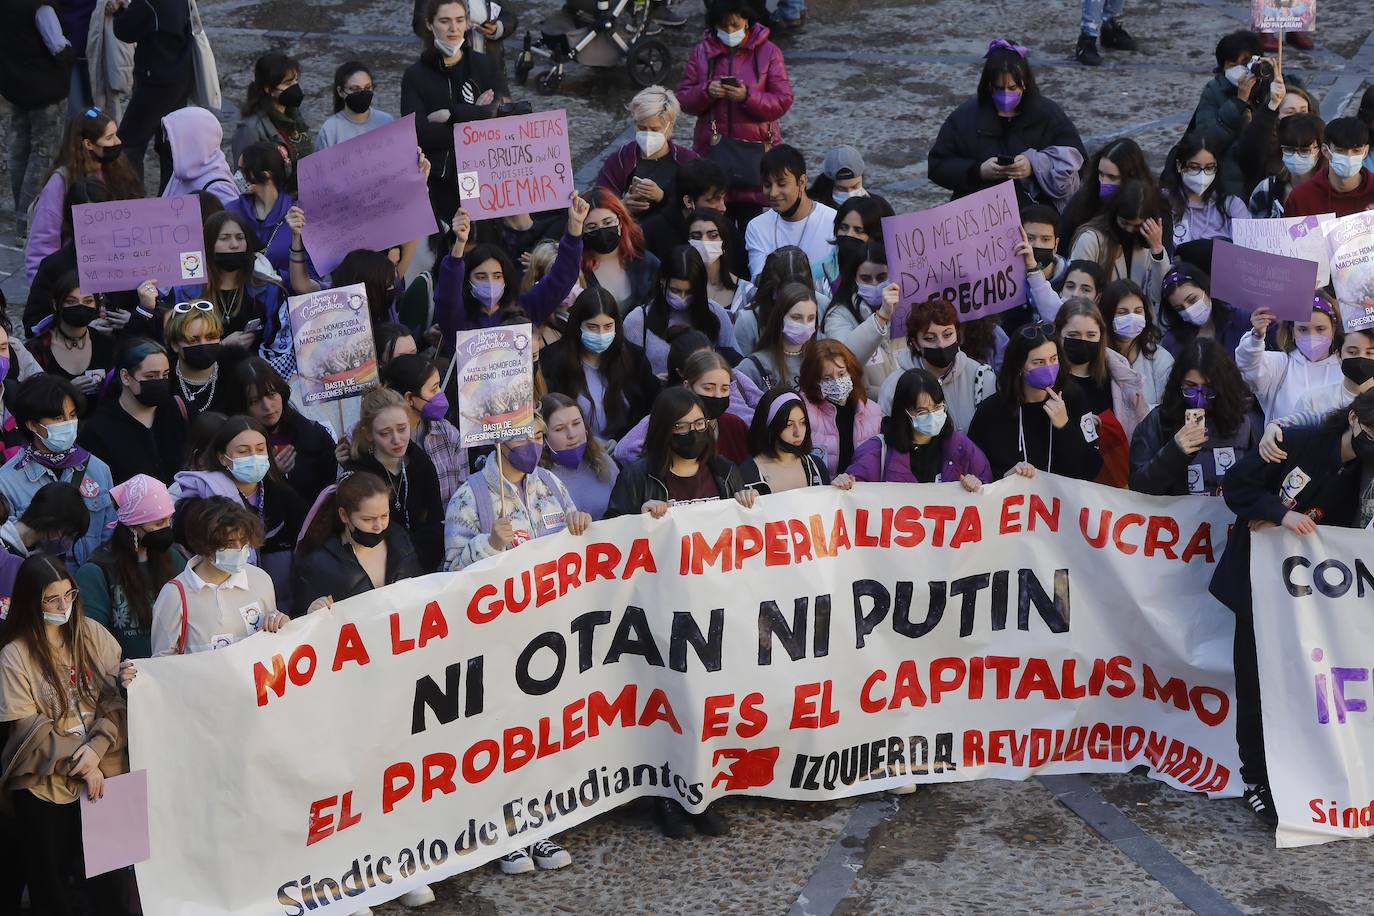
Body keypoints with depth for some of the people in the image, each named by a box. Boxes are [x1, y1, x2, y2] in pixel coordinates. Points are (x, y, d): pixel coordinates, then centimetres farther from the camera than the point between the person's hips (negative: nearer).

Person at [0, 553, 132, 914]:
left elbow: (116, 697, -2)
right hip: (46, 782, -3)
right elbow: (29, 728, -9)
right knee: (53, 876, 7)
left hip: (104, 770, 3)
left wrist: (97, 747, -17)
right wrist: (80, 763, -14)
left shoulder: (92, 633, 3)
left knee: (106, 876, 7)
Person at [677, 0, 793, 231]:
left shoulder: (768, 52, 1)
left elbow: (783, 101, -4)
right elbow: (684, 99, 7)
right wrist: (706, 91, -13)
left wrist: (748, 97, -19)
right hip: (713, 150, 2)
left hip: (754, 150, -2)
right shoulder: (702, 52, 8)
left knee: (750, 214, -5)